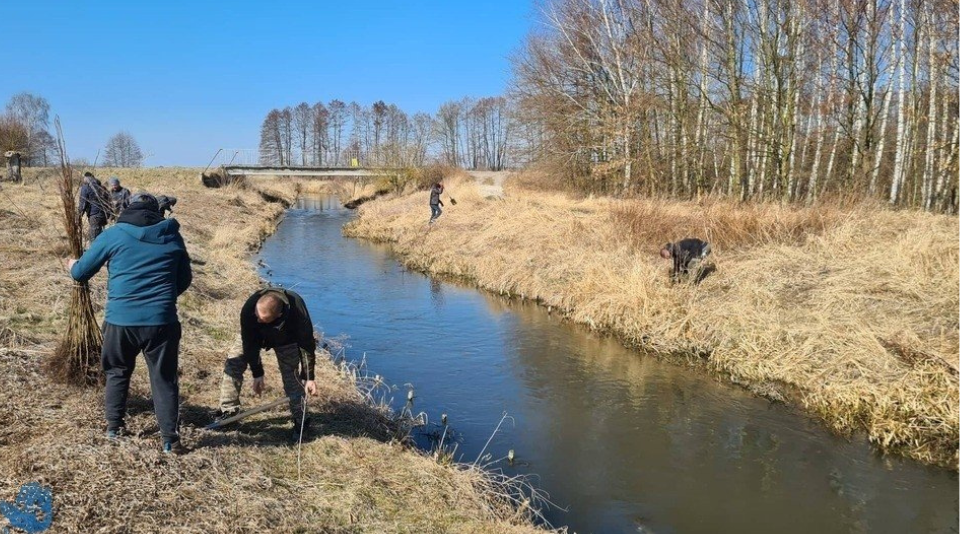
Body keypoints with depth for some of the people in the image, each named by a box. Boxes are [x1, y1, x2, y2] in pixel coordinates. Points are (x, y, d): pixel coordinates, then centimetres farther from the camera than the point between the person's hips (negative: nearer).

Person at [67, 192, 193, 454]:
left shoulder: (114, 234, 1)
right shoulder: (172, 236, 7)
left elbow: (81, 272, 10)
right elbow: (184, 279, 16)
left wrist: (72, 265, 33)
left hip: (120, 319, 0)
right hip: (161, 321, 0)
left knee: (117, 373, 23)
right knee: (164, 379, 8)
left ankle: (114, 426, 34)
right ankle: (170, 439, 8)